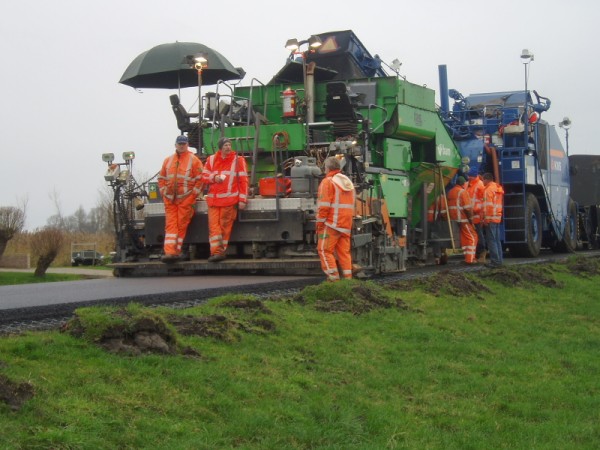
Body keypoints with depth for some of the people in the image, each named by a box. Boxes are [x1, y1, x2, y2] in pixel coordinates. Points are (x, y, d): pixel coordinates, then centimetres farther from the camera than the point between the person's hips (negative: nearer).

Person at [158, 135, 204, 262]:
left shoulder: (193, 160, 0)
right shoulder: (168, 160, 15)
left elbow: (200, 179, -3)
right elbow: (161, 178, 20)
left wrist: (193, 194, -8)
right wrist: (164, 192, 8)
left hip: (186, 199, -4)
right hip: (169, 199, 4)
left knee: (181, 225, -3)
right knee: (170, 225, -4)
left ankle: (176, 251, 2)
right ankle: (169, 252, -10)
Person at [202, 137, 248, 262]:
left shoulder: (238, 160, 2)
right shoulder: (211, 159, 11)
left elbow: (243, 180, -1)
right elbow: (204, 176, 15)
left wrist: (242, 199, -7)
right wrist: (214, 177, -8)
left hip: (230, 199, -3)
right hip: (213, 199, 3)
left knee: (225, 226, -2)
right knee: (213, 225, -5)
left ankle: (222, 251, 6)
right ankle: (216, 252, -7)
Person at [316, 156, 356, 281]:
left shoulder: (327, 182, -7)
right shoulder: (348, 182, 18)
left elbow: (324, 206, -14)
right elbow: (352, 205, 18)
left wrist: (319, 223, -8)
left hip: (331, 224, -7)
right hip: (346, 224, 8)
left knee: (325, 250, -2)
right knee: (344, 251, 10)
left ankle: (333, 278, -9)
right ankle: (348, 278, 7)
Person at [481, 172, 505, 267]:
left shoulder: (488, 190, -13)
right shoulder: (499, 188, 15)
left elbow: (487, 206, -19)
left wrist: (484, 219, -17)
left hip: (490, 219, -9)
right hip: (498, 218, 9)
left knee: (491, 241, -6)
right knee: (497, 240, 13)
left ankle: (495, 261, -8)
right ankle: (499, 260, 15)